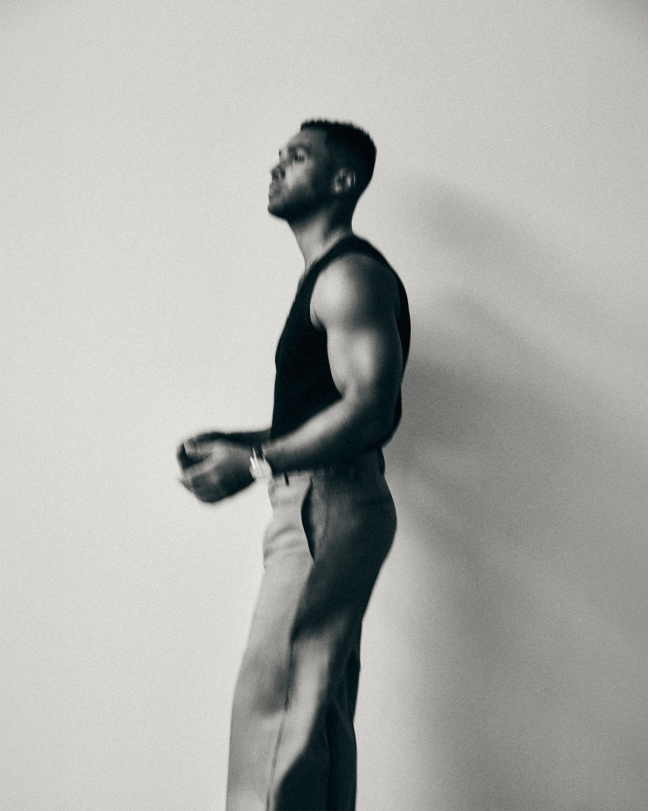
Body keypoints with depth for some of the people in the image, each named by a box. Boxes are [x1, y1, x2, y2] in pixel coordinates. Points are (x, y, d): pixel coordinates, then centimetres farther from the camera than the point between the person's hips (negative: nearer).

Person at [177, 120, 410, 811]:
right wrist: (235, 441, 14)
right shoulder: (326, 276, 22)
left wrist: (255, 463, -21)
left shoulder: (350, 275, -10)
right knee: (319, 711, 13)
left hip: (327, 509, -10)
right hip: (323, 508, 10)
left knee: (274, 701, -10)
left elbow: (370, 409, -21)